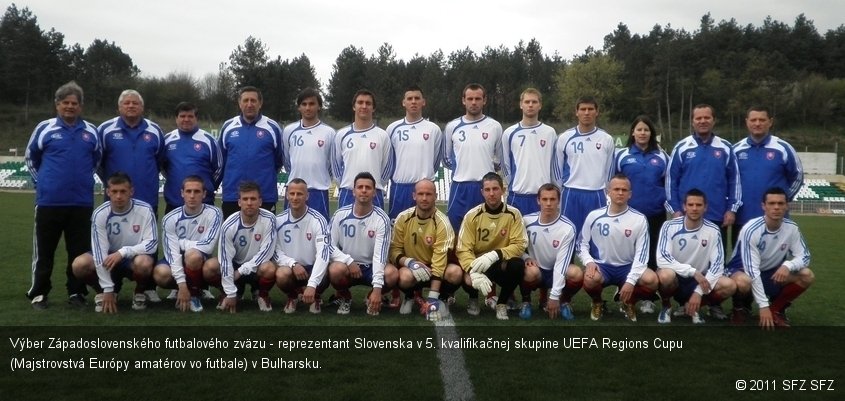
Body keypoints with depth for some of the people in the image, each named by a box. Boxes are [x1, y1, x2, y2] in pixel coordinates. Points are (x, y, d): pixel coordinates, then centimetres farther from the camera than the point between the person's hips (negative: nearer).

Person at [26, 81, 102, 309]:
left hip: (81, 202, 2)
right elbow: (31, 158, 12)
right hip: (49, 202, -2)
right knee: (44, 250, 5)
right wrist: (42, 181, 9)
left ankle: (76, 292, 17)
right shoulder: (44, 128, 1)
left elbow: (97, 159, 21)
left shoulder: (91, 131, 6)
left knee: (80, 251, 6)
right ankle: (38, 293, 15)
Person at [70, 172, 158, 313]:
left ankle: (140, 293, -3)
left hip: (135, 256, -1)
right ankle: (102, 292, 4)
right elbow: (100, 250, -20)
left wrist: (123, 252, -33)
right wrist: (107, 289, -23)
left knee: (144, 263, -37)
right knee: (79, 264, -26)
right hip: (110, 259, 2)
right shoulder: (100, 214, -17)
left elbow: (152, 243, -19)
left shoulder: (145, 210, -18)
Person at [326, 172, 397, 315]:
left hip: (371, 267, 0)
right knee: (336, 269, -34)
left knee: (392, 274, -31)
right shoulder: (340, 215, -8)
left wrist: (377, 288, -30)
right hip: (347, 265, 0)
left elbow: (380, 254, -20)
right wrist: (349, 261, -23)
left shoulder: (382, 219, -13)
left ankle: (372, 298, 4)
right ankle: (345, 298, 1)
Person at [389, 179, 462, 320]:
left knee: (456, 272, -32)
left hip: (435, 267, 0)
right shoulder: (403, 218, -10)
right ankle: (412, 296, 3)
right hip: (411, 266, 1)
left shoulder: (442, 222, -18)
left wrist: (433, 297, -30)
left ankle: (440, 297, 2)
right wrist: (409, 262, -29)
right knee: (405, 276, -35)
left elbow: (440, 258, -24)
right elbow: (394, 250, -5)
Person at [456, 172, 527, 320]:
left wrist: (495, 255, -30)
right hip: (477, 263, -1)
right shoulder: (472, 215, -9)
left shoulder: (513, 214, -7)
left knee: (518, 265, -32)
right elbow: (463, 249, -14)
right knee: (469, 278, -34)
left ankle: (502, 303, -3)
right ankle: (473, 298, 8)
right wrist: (474, 272, -34)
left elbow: (519, 245, -13)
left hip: (502, 264, 1)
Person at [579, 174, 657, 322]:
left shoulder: (639, 219, -4)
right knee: (590, 278, -36)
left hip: (627, 267, 1)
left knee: (651, 280, -28)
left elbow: (641, 254, -7)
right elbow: (582, 244, 5)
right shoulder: (594, 216, -2)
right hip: (601, 266, -1)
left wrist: (631, 280, -19)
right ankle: (597, 303, 3)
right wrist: (589, 261, -17)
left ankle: (628, 303, 7)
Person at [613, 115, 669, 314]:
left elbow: (668, 184, 12)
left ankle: (648, 298, 15)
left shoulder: (661, 156, 6)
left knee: (651, 255, 7)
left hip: (655, 215, 1)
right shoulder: (621, 154, 2)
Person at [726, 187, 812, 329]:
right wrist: (763, 305, -32)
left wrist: (788, 265, -31)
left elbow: (804, 256, -5)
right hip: (744, 271, -5)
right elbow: (752, 270, -30)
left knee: (807, 276, -17)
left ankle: (777, 309, 4)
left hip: (771, 273, 5)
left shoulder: (792, 228, -12)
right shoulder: (751, 229, -27)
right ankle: (740, 308, -3)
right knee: (743, 282, -40)